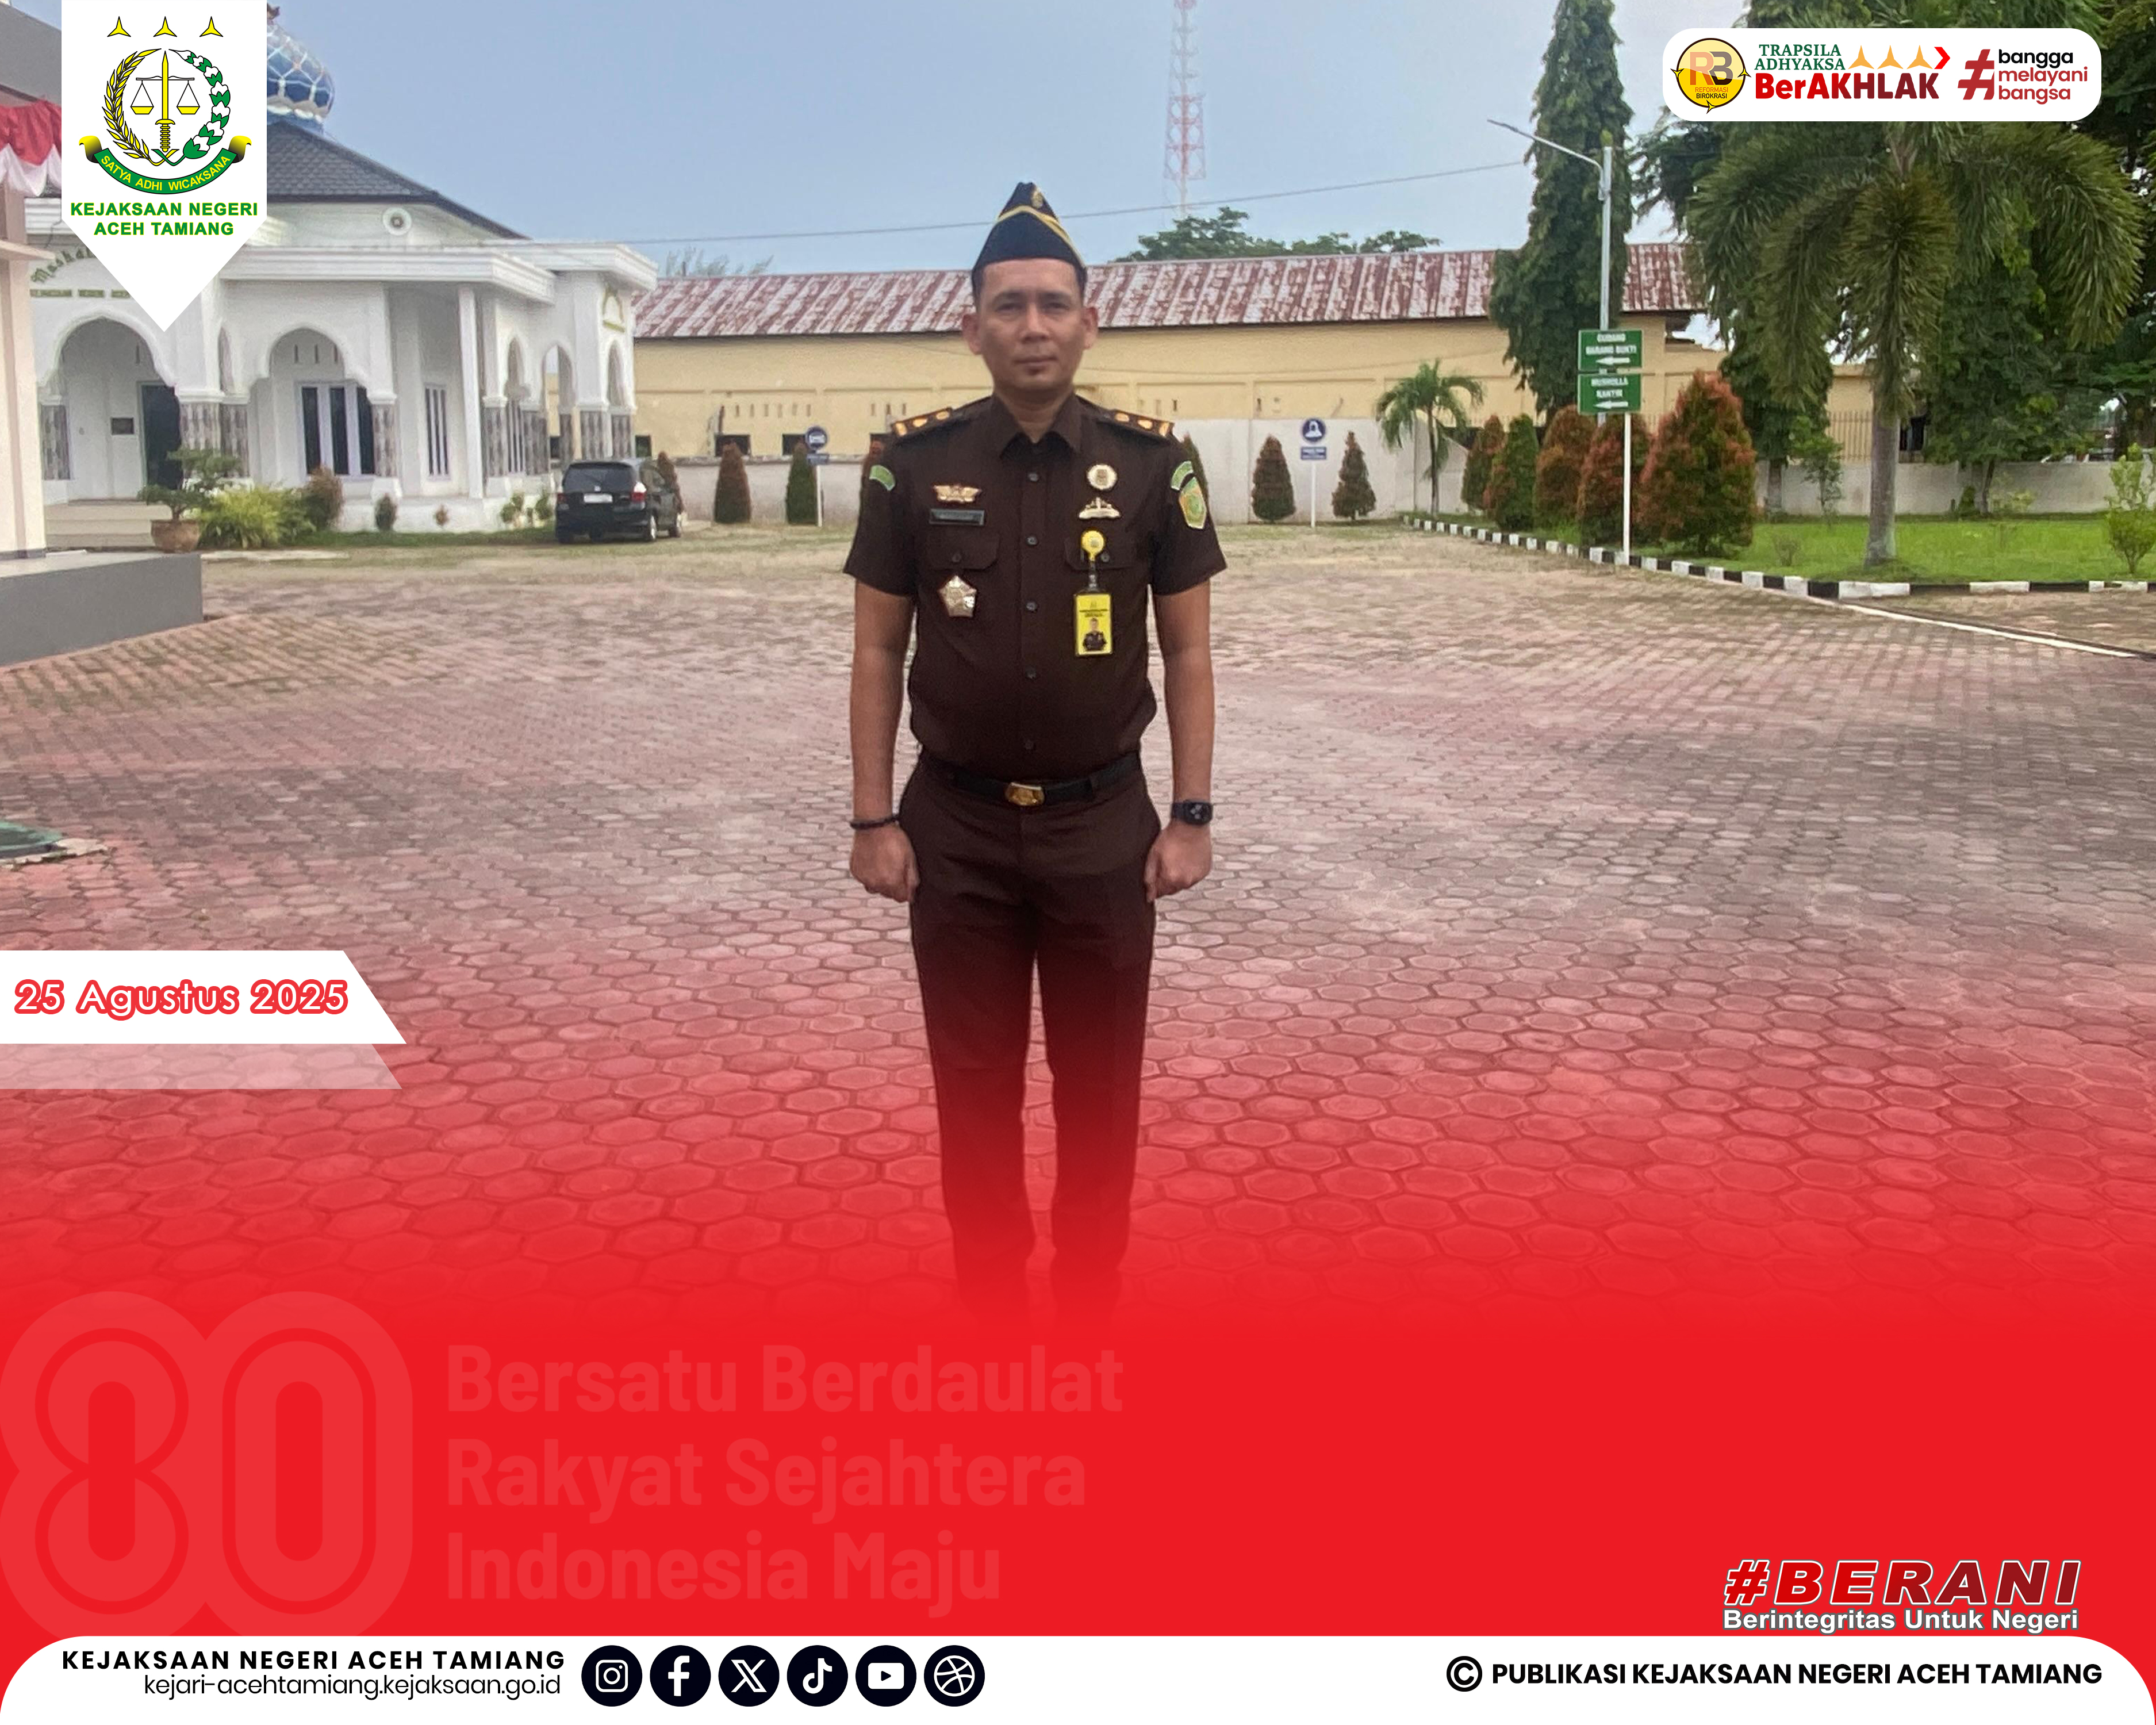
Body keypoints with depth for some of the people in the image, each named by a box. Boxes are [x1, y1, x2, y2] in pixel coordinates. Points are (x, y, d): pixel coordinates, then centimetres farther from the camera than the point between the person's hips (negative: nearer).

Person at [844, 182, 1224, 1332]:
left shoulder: (1150, 461, -3)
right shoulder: (916, 463, -3)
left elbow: (1187, 650, 2)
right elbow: (878, 649, 1)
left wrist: (1191, 818, -2)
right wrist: (873, 820, -3)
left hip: (1103, 825, 0)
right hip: (956, 827, 0)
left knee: (1099, 1083, 10)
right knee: (974, 1081, 10)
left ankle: (1090, 1303, 27)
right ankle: (988, 1305, 27)